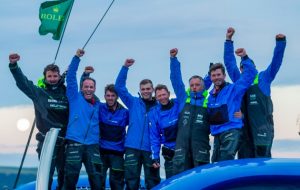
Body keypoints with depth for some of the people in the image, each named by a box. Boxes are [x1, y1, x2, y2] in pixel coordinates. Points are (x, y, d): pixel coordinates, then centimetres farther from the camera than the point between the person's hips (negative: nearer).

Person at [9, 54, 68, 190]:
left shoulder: (67, 93, 8)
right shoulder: (39, 92, 3)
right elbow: (22, 81, -4)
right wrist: (14, 65, -18)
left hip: (64, 142, 3)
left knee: (64, 176, 12)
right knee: (46, 177, -6)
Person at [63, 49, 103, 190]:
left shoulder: (98, 106, 17)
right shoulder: (75, 98, 8)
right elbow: (70, 77, 1)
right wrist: (76, 57, -5)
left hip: (92, 145, 3)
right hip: (74, 143, -3)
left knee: (96, 178, -3)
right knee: (71, 176, -4)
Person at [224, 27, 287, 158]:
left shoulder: (263, 78, 11)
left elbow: (276, 61, 4)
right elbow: (230, 63, 20)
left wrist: (280, 42, -7)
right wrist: (228, 40, 19)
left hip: (262, 127, -3)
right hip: (244, 127, 4)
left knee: (262, 159, -10)